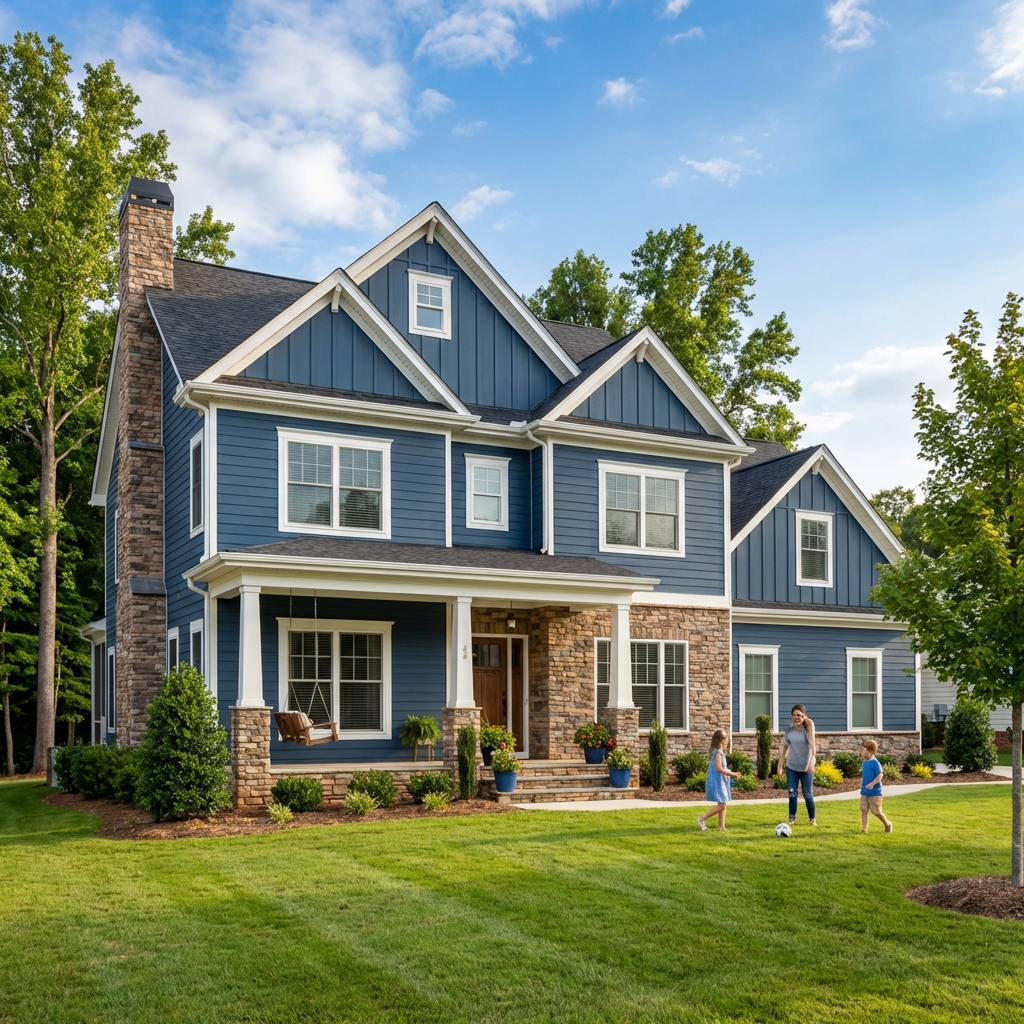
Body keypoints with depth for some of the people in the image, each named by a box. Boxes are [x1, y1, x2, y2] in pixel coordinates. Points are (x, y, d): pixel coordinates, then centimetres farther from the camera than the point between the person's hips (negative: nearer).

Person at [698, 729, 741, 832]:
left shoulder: (720, 752, 15)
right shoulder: (718, 752, -15)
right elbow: (719, 768, -22)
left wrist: (732, 774, 10)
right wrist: (732, 774, -17)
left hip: (721, 782, 10)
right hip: (717, 782, -10)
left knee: (723, 804, 9)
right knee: (722, 804, -11)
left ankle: (721, 827, 11)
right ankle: (702, 818, -4)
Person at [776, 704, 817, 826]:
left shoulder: (808, 728, -8)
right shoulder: (789, 731, 2)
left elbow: (813, 746, -18)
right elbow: (784, 749, 9)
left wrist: (811, 763, -29)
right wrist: (780, 766, 8)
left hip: (806, 767, -3)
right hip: (791, 767, 3)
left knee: (808, 795, 2)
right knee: (792, 794, 2)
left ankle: (812, 819, 19)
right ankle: (792, 819, 11)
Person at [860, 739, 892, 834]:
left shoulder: (875, 763, -16)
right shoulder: (864, 763, 7)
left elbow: (879, 776, -20)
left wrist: (871, 784, -28)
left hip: (875, 792, -7)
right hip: (864, 792, 7)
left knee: (876, 811, 3)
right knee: (863, 810, 4)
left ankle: (887, 824, 27)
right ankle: (864, 829, 10)